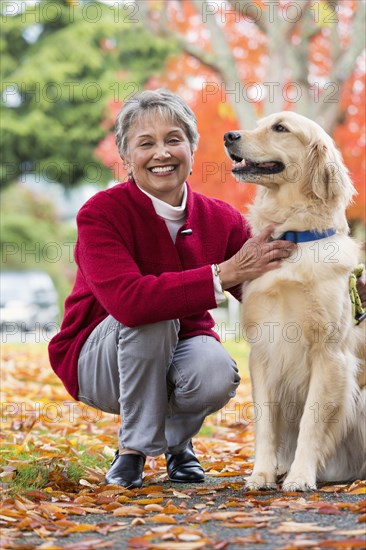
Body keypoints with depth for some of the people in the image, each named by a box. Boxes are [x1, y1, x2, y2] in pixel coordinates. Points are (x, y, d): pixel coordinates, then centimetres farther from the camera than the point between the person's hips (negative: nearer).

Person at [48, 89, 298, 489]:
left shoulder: (221, 220, -9)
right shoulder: (101, 213, -21)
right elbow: (127, 300, -39)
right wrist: (225, 274, -41)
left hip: (180, 347, 3)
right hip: (98, 357, -3)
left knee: (216, 375, -31)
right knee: (151, 313, -34)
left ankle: (177, 440, 5)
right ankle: (133, 448, -14)